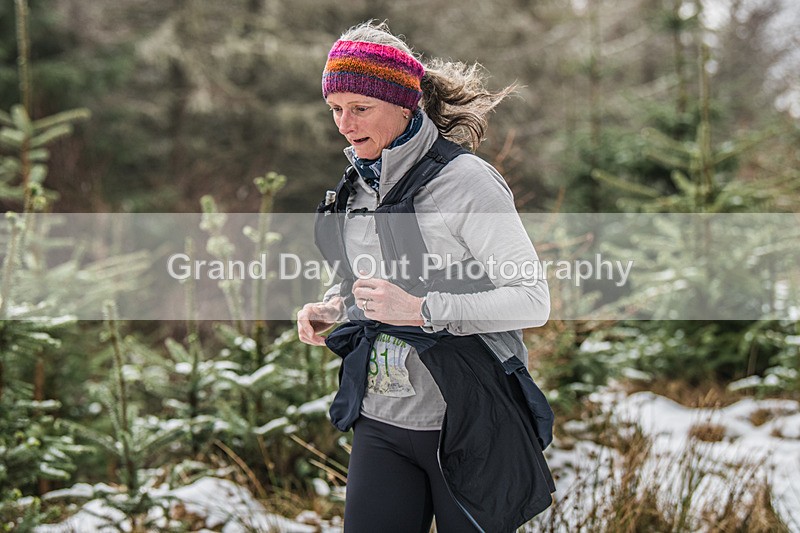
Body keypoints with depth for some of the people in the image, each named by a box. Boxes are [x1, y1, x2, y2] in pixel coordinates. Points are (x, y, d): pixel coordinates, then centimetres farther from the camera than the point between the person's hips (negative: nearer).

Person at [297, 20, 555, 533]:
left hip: (467, 421, -5)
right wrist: (333, 306, 5)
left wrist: (420, 310, -25)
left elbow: (533, 300, -18)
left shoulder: (464, 180, -15)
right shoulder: (357, 184, 8)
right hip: (380, 419, 6)